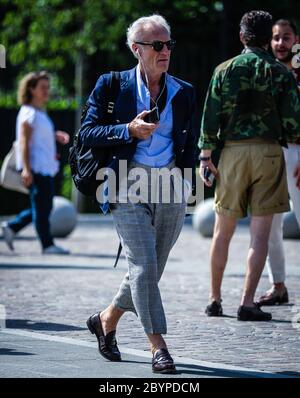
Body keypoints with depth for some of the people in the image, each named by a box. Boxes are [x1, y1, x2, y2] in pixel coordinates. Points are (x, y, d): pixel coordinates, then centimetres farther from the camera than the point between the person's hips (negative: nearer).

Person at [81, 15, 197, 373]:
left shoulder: (183, 92, 12)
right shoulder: (112, 86, 2)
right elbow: (86, 134, -1)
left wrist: (185, 181, 3)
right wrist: (129, 130, -14)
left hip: (170, 187, 4)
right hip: (129, 188, -4)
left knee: (149, 271, 8)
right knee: (144, 266, -13)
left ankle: (106, 320, 32)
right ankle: (158, 348, -11)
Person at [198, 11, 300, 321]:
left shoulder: (225, 70, 3)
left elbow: (210, 117, 1)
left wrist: (205, 155, 6)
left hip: (232, 151, 2)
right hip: (269, 154, -1)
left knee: (223, 231, 11)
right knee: (260, 233, 0)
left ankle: (215, 300, 15)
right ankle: (248, 303, -5)